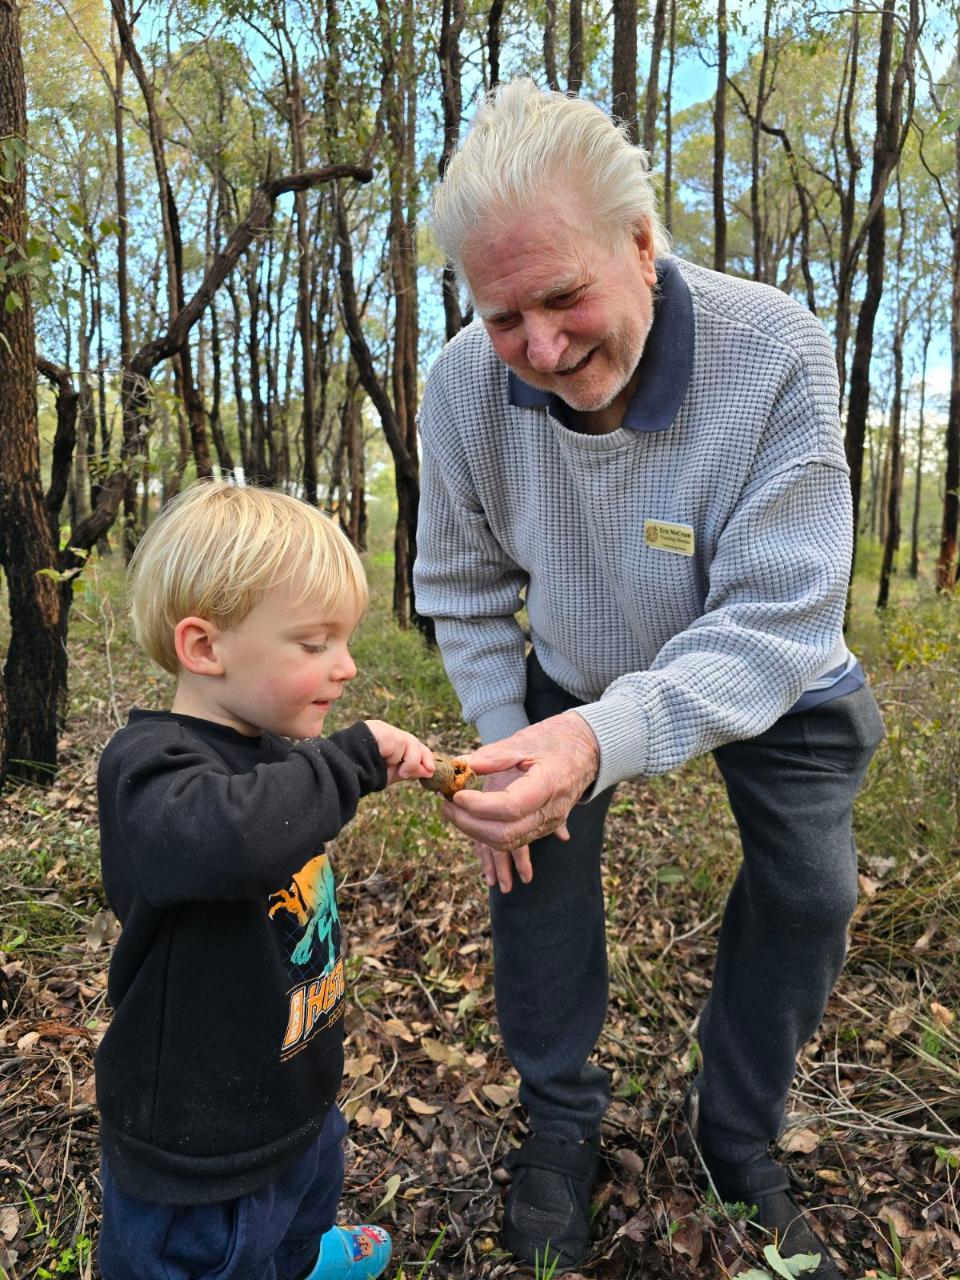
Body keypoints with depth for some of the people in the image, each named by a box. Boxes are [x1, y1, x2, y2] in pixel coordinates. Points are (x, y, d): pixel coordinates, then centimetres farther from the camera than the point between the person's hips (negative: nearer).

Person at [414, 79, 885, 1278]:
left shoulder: (777, 355, -33)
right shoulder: (463, 386, -24)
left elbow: (774, 620, -37)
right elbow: (463, 588, -8)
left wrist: (601, 740, -52)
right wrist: (507, 741, -13)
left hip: (773, 682, -1)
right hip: (579, 669, 2)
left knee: (807, 893, 2)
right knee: (528, 850, -4)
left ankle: (738, 1139, 30)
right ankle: (560, 1125, 23)